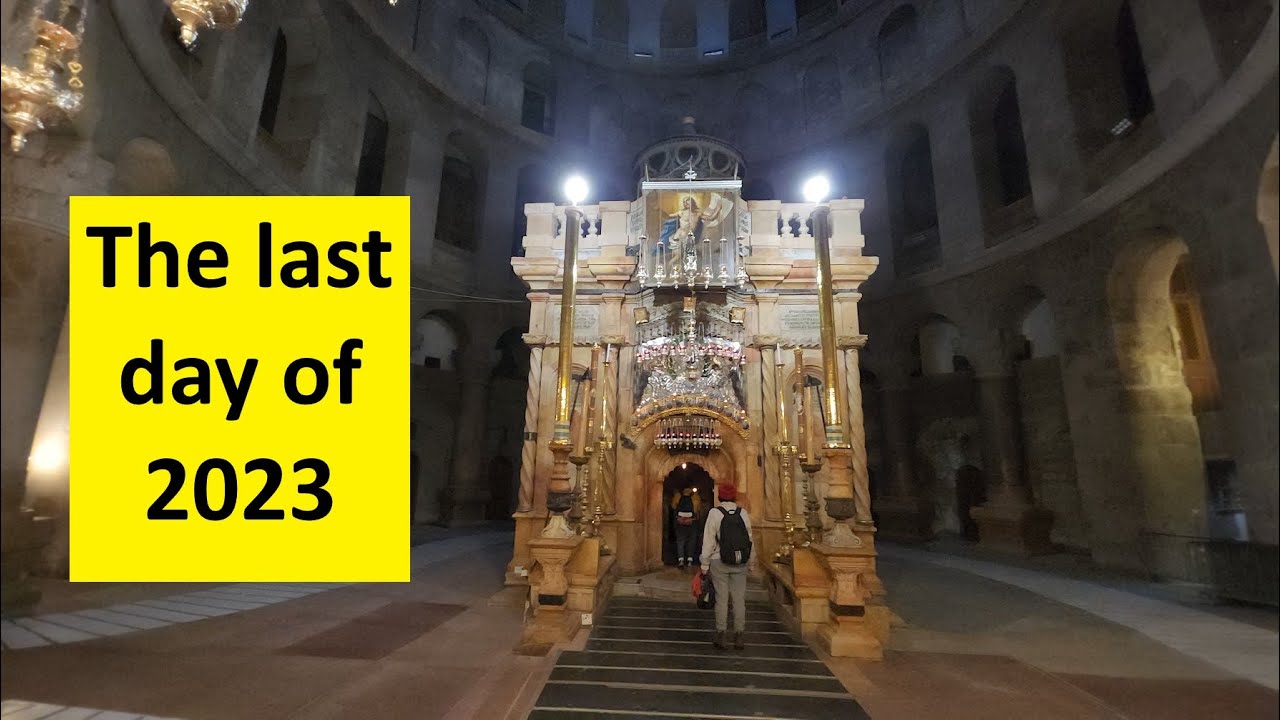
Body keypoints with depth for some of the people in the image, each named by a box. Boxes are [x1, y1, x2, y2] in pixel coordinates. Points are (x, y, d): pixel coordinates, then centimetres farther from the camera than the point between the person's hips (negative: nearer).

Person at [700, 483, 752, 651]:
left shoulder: (715, 512, -7)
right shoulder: (743, 513, 1)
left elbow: (709, 540, -9)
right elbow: (749, 538, 0)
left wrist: (705, 565, -3)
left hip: (720, 562, -2)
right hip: (740, 562, 3)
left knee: (722, 599, 5)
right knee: (739, 599, 9)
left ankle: (722, 637, 10)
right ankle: (738, 637, 15)